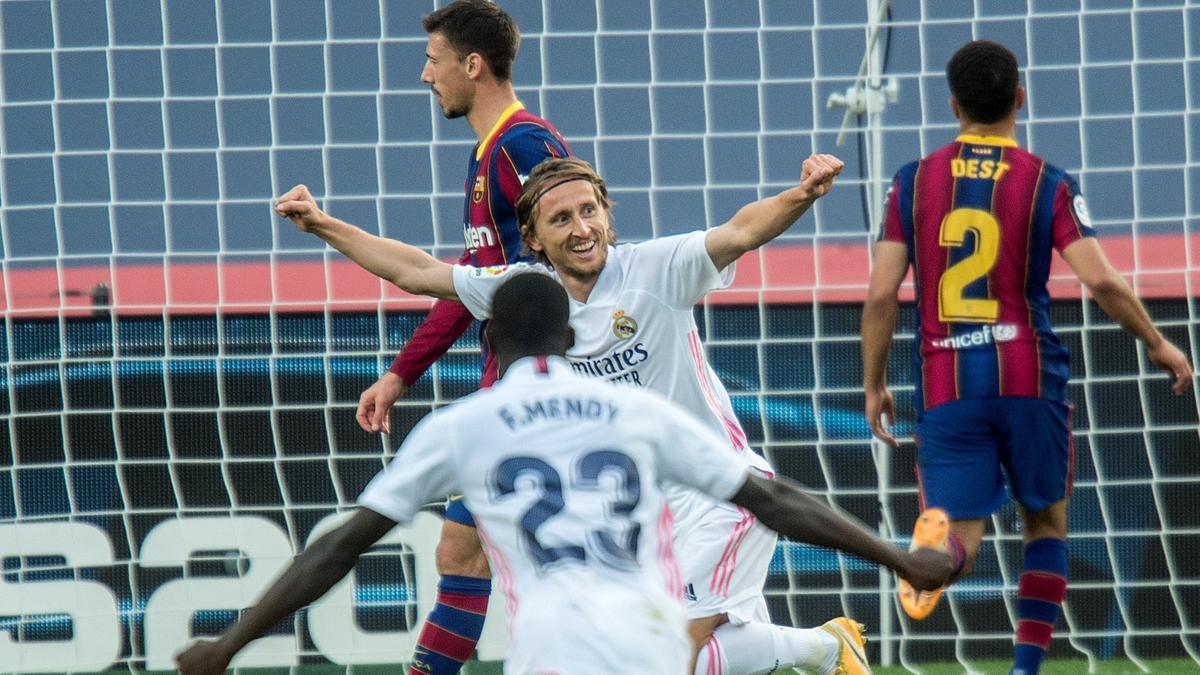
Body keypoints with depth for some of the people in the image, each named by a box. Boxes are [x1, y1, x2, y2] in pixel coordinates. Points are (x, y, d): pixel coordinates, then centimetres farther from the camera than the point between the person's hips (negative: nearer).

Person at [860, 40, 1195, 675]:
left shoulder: (913, 183, 5)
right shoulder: (1048, 184, -1)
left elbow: (881, 295, 1)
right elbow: (1101, 280, -10)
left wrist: (873, 386, 11)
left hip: (945, 385, 1)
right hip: (1030, 377, -1)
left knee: (961, 538, -3)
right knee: (1046, 522, 19)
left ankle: (938, 547, -40)